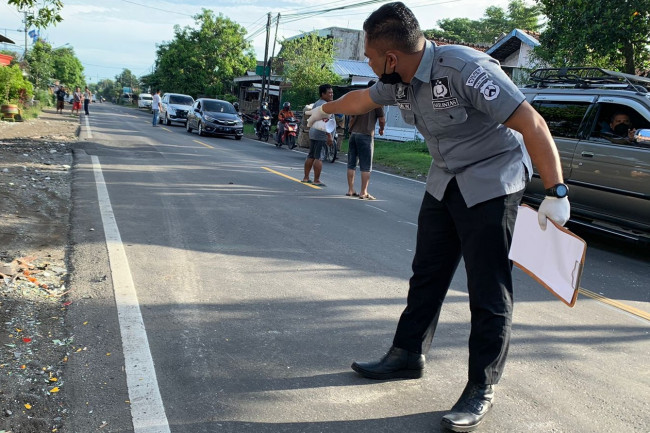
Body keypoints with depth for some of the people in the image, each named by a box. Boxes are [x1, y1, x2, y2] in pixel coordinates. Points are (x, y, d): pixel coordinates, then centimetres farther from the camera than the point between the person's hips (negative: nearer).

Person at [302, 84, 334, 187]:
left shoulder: (316, 104, 18)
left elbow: (310, 120, 23)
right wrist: (329, 136, -22)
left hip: (313, 133, 10)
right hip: (321, 135, -10)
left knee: (311, 156, 14)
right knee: (319, 157, -7)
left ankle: (306, 177, 19)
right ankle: (316, 180, -6)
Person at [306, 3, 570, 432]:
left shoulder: (465, 69, -27)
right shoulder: (399, 81, -2)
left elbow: (532, 124, -27)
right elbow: (362, 98, 21)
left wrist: (556, 192, -28)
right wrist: (325, 109, 38)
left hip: (491, 183, -8)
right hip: (445, 183, 8)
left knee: (489, 291, -4)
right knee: (427, 275, 13)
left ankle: (482, 389, 7)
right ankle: (408, 356, 27)